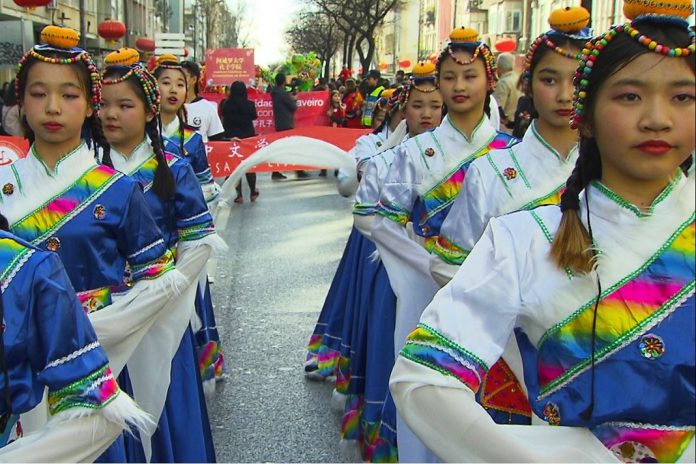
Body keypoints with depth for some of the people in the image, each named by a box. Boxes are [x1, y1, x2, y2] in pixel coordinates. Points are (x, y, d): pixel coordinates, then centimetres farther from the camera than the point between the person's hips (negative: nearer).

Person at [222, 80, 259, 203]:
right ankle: (253, 192, 19)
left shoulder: (226, 105, -10)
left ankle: (239, 194, 5)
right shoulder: (249, 104, -10)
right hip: (248, 136, 1)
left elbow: (224, 120, -1)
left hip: (231, 137, 0)